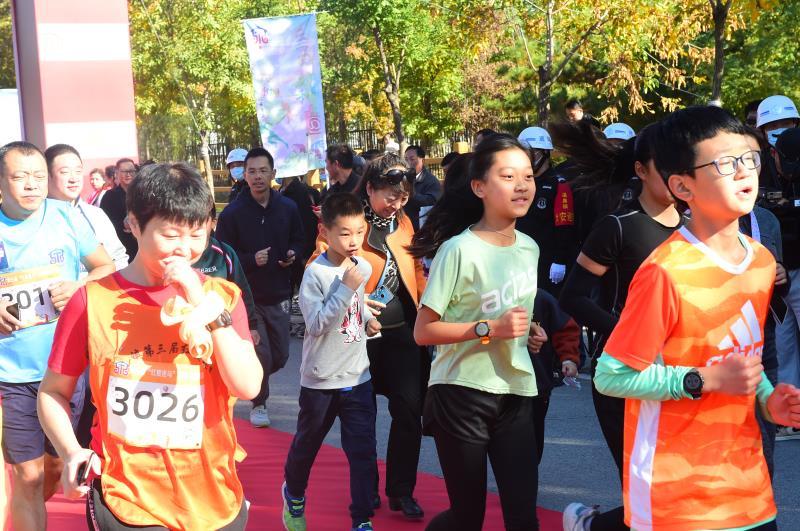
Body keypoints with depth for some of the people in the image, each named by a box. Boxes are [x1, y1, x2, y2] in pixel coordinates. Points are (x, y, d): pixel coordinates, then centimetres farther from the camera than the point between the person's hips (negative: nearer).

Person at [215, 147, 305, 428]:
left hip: (278, 296, 4)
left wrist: (293, 254, -9)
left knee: (280, 356, 10)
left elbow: (299, 241, 13)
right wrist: (251, 260, -24)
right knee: (261, 355, -7)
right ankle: (259, 404, 17)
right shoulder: (232, 213, -10)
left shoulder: (288, 208, 0)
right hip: (246, 297, -4)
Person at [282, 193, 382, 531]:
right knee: (306, 445, 17)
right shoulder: (315, 274, -17)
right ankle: (293, 495, 44)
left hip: (358, 377, 4)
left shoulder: (364, 267, 1)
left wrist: (368, 319, 1)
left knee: (364, 452, 1)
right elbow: (317, 325, -25)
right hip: (320, 380, -4)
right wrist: (346, 287, -29)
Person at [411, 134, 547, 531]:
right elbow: (423, 331, -15)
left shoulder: (529, 248, 6)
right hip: (462, 394, -5)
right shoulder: (458, 250, -15)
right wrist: (489, 329, -24)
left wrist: (531, 331, 3)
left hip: (515, 393, 6)